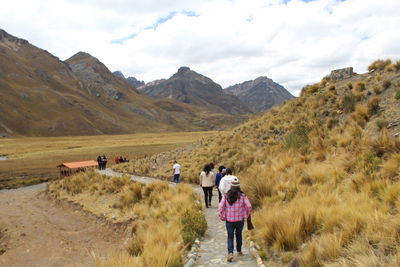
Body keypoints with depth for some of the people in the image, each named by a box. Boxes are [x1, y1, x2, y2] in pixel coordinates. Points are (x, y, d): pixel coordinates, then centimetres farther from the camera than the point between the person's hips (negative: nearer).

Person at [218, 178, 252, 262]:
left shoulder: (226, 196, -8)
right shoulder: (242, 196, -9)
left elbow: (220, 207, -11)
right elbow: (249, 206, -11)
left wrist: (222, 217, 3)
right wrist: (247, 214, 8)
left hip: (229, 220, -1)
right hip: (240, 220, 1)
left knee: (230, 237, 8)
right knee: (239, 235, 23)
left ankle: (230, 253, -10)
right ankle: (239, 251, 37)